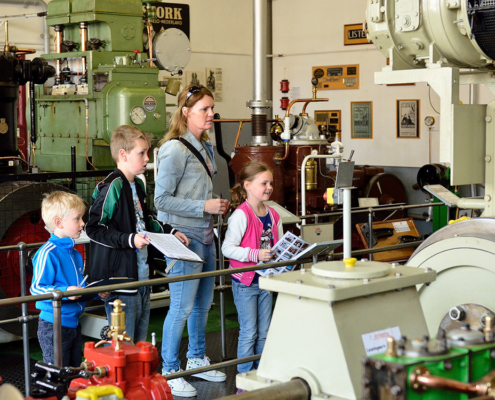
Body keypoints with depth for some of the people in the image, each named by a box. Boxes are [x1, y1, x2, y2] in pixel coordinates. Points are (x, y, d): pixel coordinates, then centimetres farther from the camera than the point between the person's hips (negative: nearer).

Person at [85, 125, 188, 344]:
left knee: (140, 343, 17)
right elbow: (94, 228, -19)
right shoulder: (112, 187, -16)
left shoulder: (138, 185, 14)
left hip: (142, 277, 10)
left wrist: (170, 231, 23)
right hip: (120, 279, -10)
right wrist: (128, 239, -25)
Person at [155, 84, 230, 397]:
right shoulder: (175, 149, -15)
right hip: (184, 236, -9)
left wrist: (218, 205, 8)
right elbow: (162, 199, -18)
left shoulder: (205, 147, 13)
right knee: (182, 307, -5)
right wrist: (204, 207, -19)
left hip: (205, 235, 9)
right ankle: (169, 372, 7)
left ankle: (197, 360, 33)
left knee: (204, 302, 17)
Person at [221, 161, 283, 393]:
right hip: (244, 282, -7)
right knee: (249, 332, 0)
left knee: (264, 333, 13)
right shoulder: (241, 215, -17)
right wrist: (255, 254, -29)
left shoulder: (273, 215, 5)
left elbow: (278, 246, 16)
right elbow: (227, 248, -22)